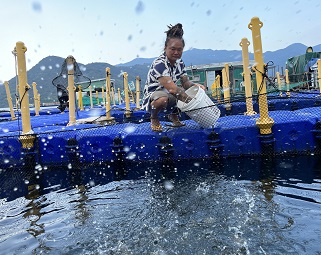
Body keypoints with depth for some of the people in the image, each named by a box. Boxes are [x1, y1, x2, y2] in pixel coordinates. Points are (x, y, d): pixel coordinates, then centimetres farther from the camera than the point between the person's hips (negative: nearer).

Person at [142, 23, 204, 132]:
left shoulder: (179, 63, 0)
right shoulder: (159, 64, -26)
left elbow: (185, 82, 1)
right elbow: (172, 88, -34)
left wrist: (195, 85, -22)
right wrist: (191, 101, -33)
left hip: (171, 95, 8)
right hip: (153, 95, -8)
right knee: (163, 99, -42)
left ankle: (173, 115, 12)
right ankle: (154, 119, -6)